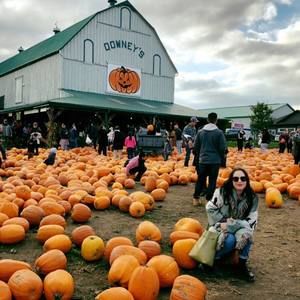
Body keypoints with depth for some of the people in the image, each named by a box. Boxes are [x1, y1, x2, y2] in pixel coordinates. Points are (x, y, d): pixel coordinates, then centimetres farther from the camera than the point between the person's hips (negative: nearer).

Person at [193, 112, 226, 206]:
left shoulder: (200, 132, 3)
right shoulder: (219, 132, -8)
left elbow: (196, 147, 8)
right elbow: (222, 148, -6)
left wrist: (197, 159, 21)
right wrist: (222, 159, 9)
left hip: (202, 160, 3)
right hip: (215, 160, -3)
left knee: (200, 179, 14)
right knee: (212, 181, 5)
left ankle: (196, 198, 19)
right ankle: (209, 199, 6)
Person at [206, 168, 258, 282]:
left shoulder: (252, 198, -7)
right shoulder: (222, 192, -14)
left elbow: (251, 221, -11)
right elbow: (210, 209, -8)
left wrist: (230, 224, -20)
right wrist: (224, 220, -17)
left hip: (239, 229, 2)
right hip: (220, 227, -2)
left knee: (246, 233, -32)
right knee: (229, 240, -34)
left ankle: (242, 264, -12)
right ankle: (213, 259, -6)